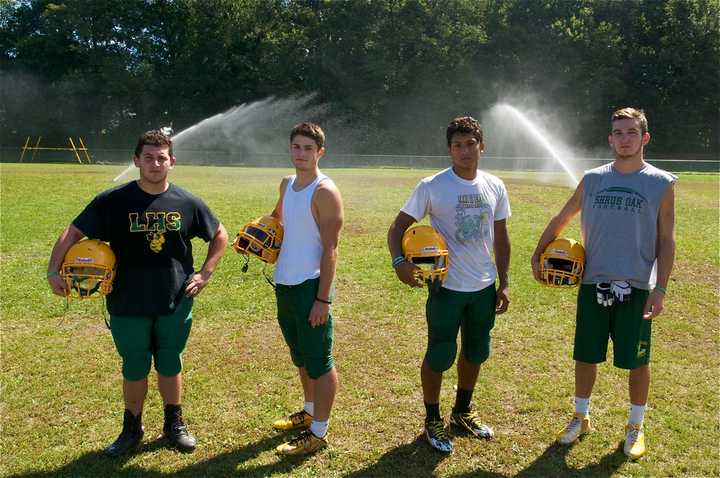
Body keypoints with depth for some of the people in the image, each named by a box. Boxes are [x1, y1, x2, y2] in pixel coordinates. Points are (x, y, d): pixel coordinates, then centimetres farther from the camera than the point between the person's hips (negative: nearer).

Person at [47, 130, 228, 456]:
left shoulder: (187, 203, -4)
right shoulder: (113, 201, -8)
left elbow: (219, 235, 9)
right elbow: (73, 232, -3)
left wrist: (205, 273, 1)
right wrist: (54, 271, -14)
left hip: (176, 304, 1)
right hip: (129, 306, -1)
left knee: (170, 365, 15)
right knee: (135, 368, 13)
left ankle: (174, 424, 34)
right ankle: (132, 428, 33)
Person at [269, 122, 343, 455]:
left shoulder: (325, 191, -14)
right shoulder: (286, 184, 9)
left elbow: (330, 249, -17)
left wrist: (323, 299, -20)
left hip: (309, 287, -8)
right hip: (284, 284, 8)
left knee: (319, 362, 2)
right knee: (301, 357, 22)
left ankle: (318, 433, 13)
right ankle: (309, 412, 39)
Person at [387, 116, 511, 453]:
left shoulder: (495, 187, 3)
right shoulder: (432, 187, -11)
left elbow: (501, 238, 10)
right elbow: (398, 227, -8)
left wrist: (503, 283, 8)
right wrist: (399, 261, -26)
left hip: (484, 287, 5)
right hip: (447, 287, -5)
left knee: (475, 353, 17)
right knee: (440, 356, 3)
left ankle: (463, 411, 38)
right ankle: (432, 421, 24)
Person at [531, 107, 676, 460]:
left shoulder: (661, 184, -2)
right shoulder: (592, 180, 4)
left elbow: (666, 241, -2)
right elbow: (562, 219, 15)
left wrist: (660, 289, -8)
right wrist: (537, 254, 13)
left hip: (636, 288, -2)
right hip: (593, 284, 2)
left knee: (637, 360, 7)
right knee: (586, 355, 11)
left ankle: (635, 427, 28)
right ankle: (581, 418, 31)